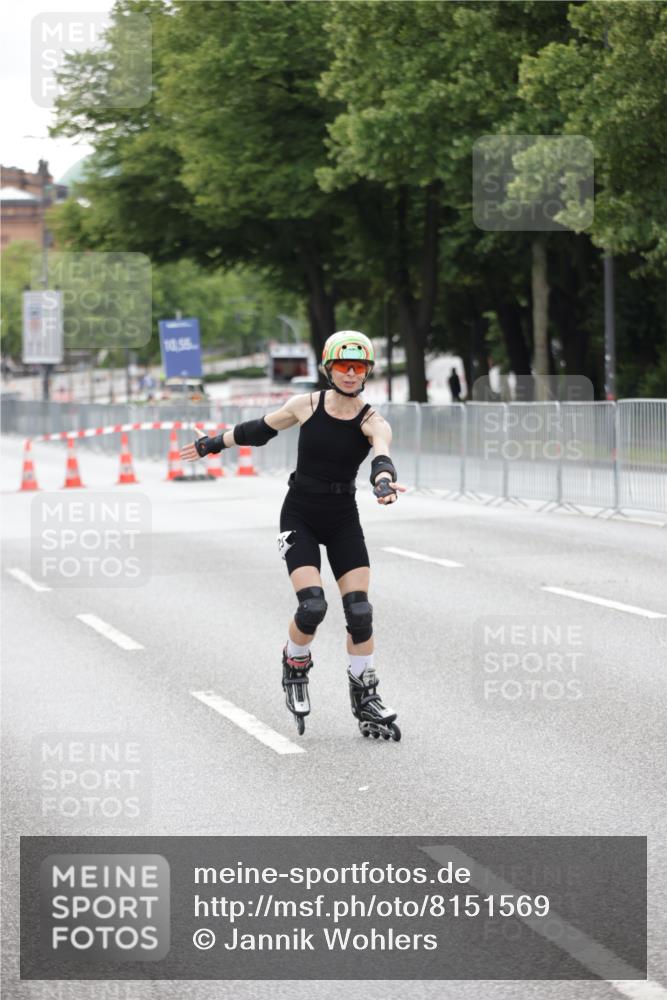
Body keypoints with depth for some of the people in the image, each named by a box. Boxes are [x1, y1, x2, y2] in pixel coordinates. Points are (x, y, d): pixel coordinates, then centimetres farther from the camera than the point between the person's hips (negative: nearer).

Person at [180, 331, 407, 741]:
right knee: (312, 605, -17)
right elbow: (260, 430, 10)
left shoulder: (373, 422, -11)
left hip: (343, 520, 1)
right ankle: (295, 666, 14)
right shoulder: (306, 405, -7)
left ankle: (366, 699, 11)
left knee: (360, 611, -6)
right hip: (300, 517, -1)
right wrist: (214, 443, 20)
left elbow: (382, 455, -33)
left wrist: (384, 480, -56)